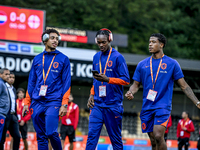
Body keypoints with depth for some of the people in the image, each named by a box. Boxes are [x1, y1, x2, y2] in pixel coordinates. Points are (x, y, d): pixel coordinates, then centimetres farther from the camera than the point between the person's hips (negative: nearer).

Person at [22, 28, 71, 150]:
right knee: (41, 136, 4)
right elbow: (31, 82, 16)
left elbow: (66, 82, 0)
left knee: (51, 132, -17)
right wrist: (27, 102, 8)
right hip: (37, 102, 4)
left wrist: (64, 104, -9)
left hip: (53, 102, -4)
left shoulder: (63, 59, 5)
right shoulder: (37, 59, 14)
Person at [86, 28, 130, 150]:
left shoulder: (118, 57, -5)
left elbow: (126, 80, -9)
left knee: (115, 138, 4)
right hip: (97, 104, 4)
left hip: (113, 104, -4)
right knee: (92, 134, -7)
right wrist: (92, 95, 8)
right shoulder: (96, 57, 12)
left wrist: (107, 79, -22)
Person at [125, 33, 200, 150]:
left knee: (158, 136, -21)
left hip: (163, 106, -4)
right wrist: (131, 93, -10)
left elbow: (184, 86, 3)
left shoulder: (172, 63, 1)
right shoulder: (142, 64, 9)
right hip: (147, 107, 4)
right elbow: (136, 84, 14)